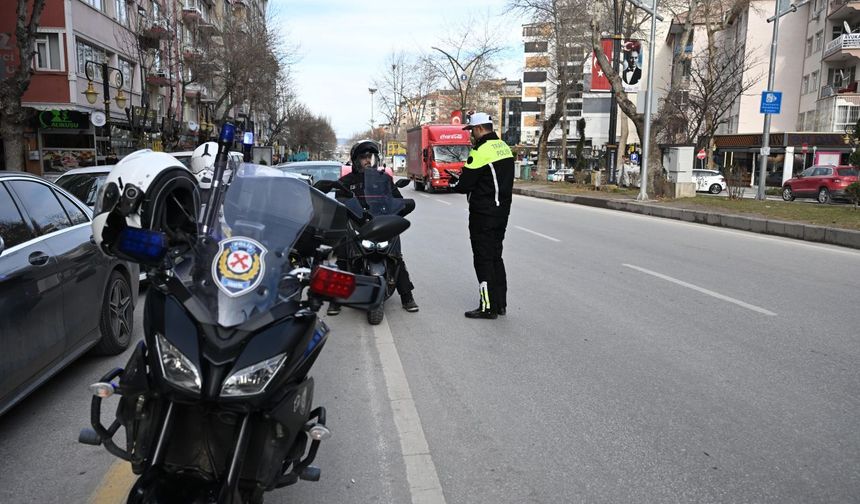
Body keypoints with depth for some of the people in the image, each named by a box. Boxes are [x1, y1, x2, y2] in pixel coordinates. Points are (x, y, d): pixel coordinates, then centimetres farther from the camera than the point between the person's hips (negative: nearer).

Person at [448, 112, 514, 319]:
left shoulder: (480, 151, -16)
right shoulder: (504, 148, 12)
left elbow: (465, 184, -15)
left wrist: (455, 182, 8)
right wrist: (463, 179, 13)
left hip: (483, 214, -9)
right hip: (502, 211, 9)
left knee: (483, 259, -2)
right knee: (496, 257, 15)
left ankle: (488, 306, 1)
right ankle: (501, 304, 21)